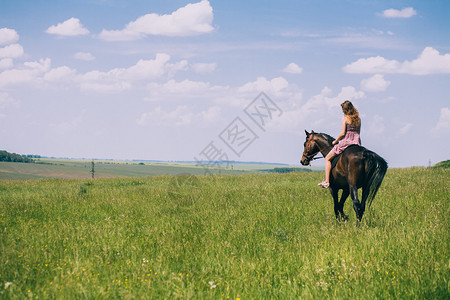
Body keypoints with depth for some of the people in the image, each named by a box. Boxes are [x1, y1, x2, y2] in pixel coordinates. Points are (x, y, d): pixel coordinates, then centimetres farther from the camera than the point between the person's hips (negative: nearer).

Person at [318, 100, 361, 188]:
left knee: (327, 158, 5)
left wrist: (335, 141, 2)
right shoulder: (358, 119, 9)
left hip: (346, 141, -6)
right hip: (357, 143, 6)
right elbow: (358, 132, 14)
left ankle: (326, 181, -5)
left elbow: (342, 134, -13)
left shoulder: (345, 118, -8)